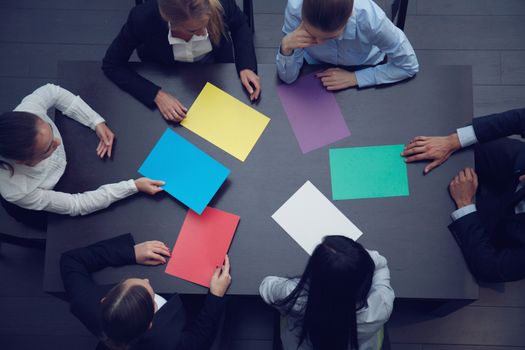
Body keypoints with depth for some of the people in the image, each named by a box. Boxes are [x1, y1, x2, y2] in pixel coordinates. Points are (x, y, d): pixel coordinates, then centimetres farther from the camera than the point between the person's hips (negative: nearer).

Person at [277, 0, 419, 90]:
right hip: (317, 72, 0)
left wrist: (354, 77, -26)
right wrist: (286, 47, -40)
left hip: (365, 73, 0)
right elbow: (288, 77, -22)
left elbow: (409, 66, -19)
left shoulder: (371, 18, -36)